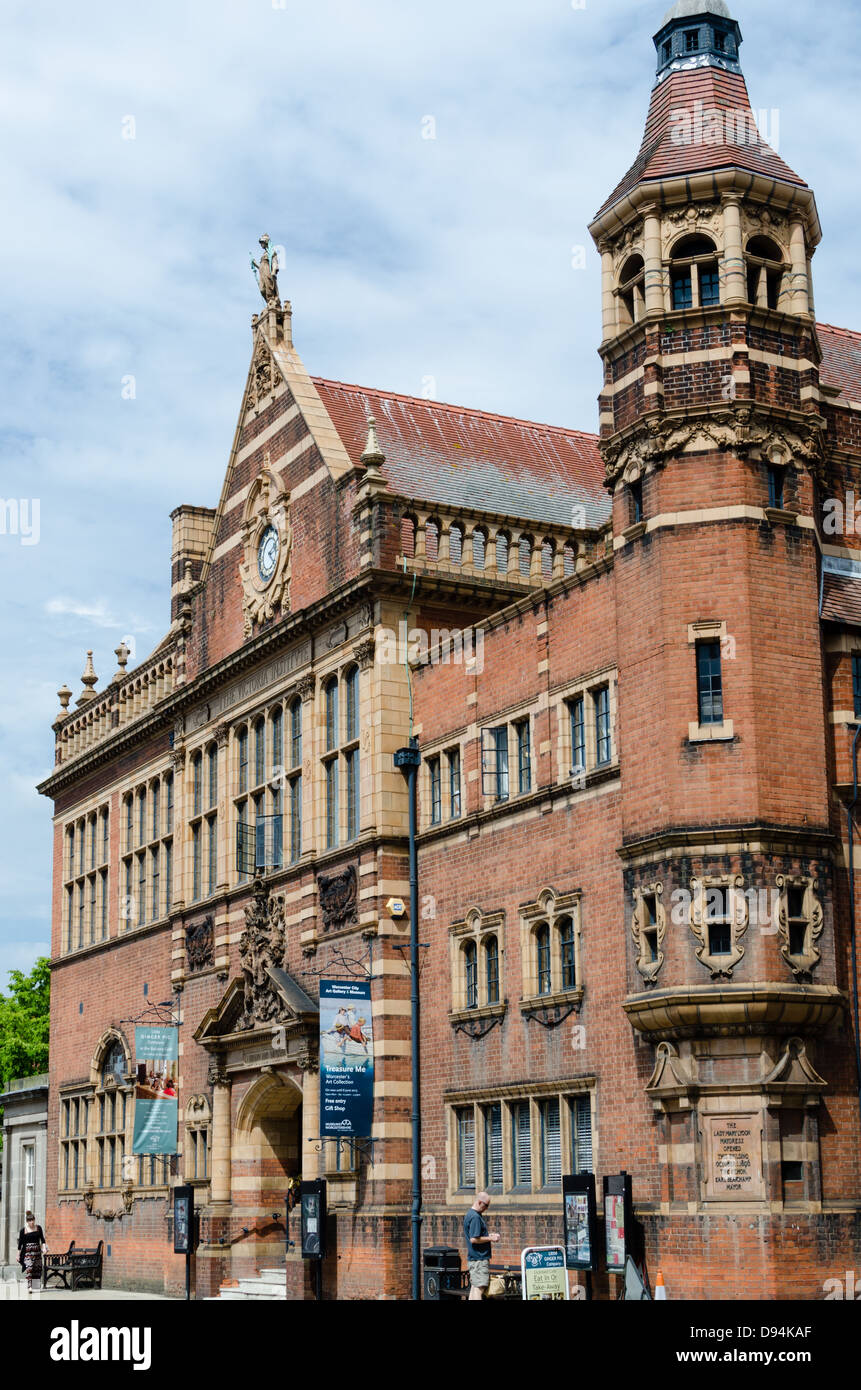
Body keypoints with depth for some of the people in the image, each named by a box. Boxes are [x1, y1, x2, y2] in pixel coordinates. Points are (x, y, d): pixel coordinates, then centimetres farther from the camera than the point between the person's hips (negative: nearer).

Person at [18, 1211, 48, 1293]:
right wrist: (18, 1255, 4)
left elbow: (42, 1239, 7)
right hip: (27, 1252, -3)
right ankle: (29, 1286, -21)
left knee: (38, 1268, 1)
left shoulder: (38, 1228, 6)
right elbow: (20, 1243, 3)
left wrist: (44, 1248, -8)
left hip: (37, 1251, 3)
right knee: (29, 1268, -18)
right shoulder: (23, 1230, -1)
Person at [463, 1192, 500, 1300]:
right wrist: (490, 1238, -13)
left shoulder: (470, 1214, 16)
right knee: (479, 1288, -10)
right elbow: (474, 1239, -22)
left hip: (473, 1258, 10)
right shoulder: (475, 1217, -17)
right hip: (479, 1259, -10)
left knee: (474, 1287, 13)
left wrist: (489, 1235, 15)